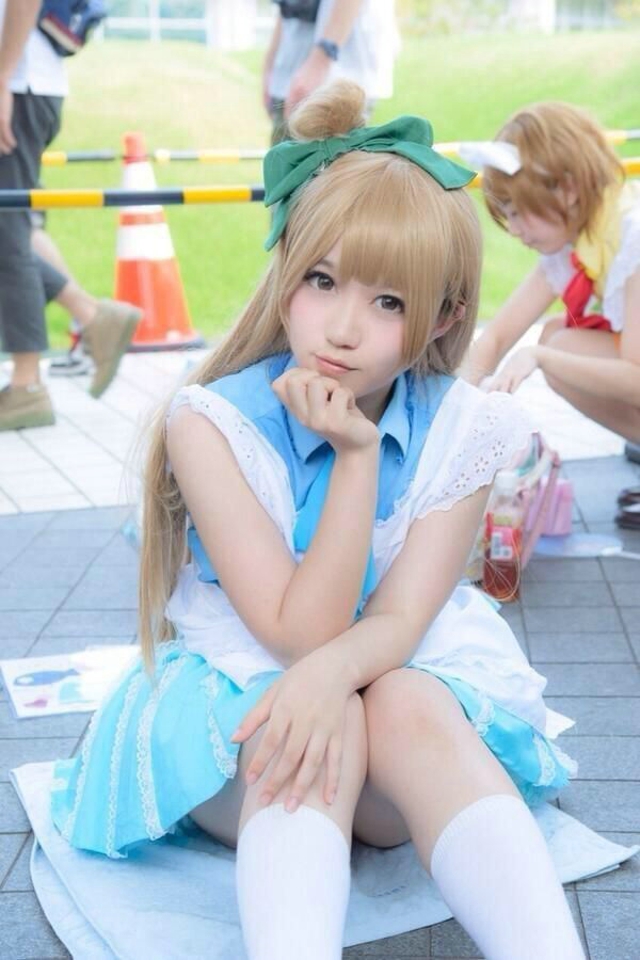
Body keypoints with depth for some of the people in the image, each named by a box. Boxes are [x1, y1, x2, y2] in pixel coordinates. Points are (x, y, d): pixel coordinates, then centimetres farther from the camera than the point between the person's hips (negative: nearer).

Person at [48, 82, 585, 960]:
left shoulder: (458, 429, -8)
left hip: (399, 679, 2)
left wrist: (334, 670, -39)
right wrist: (356, 455, -27)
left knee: (410, 710, -33)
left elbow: (400, 619, -14)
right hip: (240, 701, -1)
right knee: (318, 745, -34)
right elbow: (298, 630, -19)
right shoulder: (212, 423, -16)